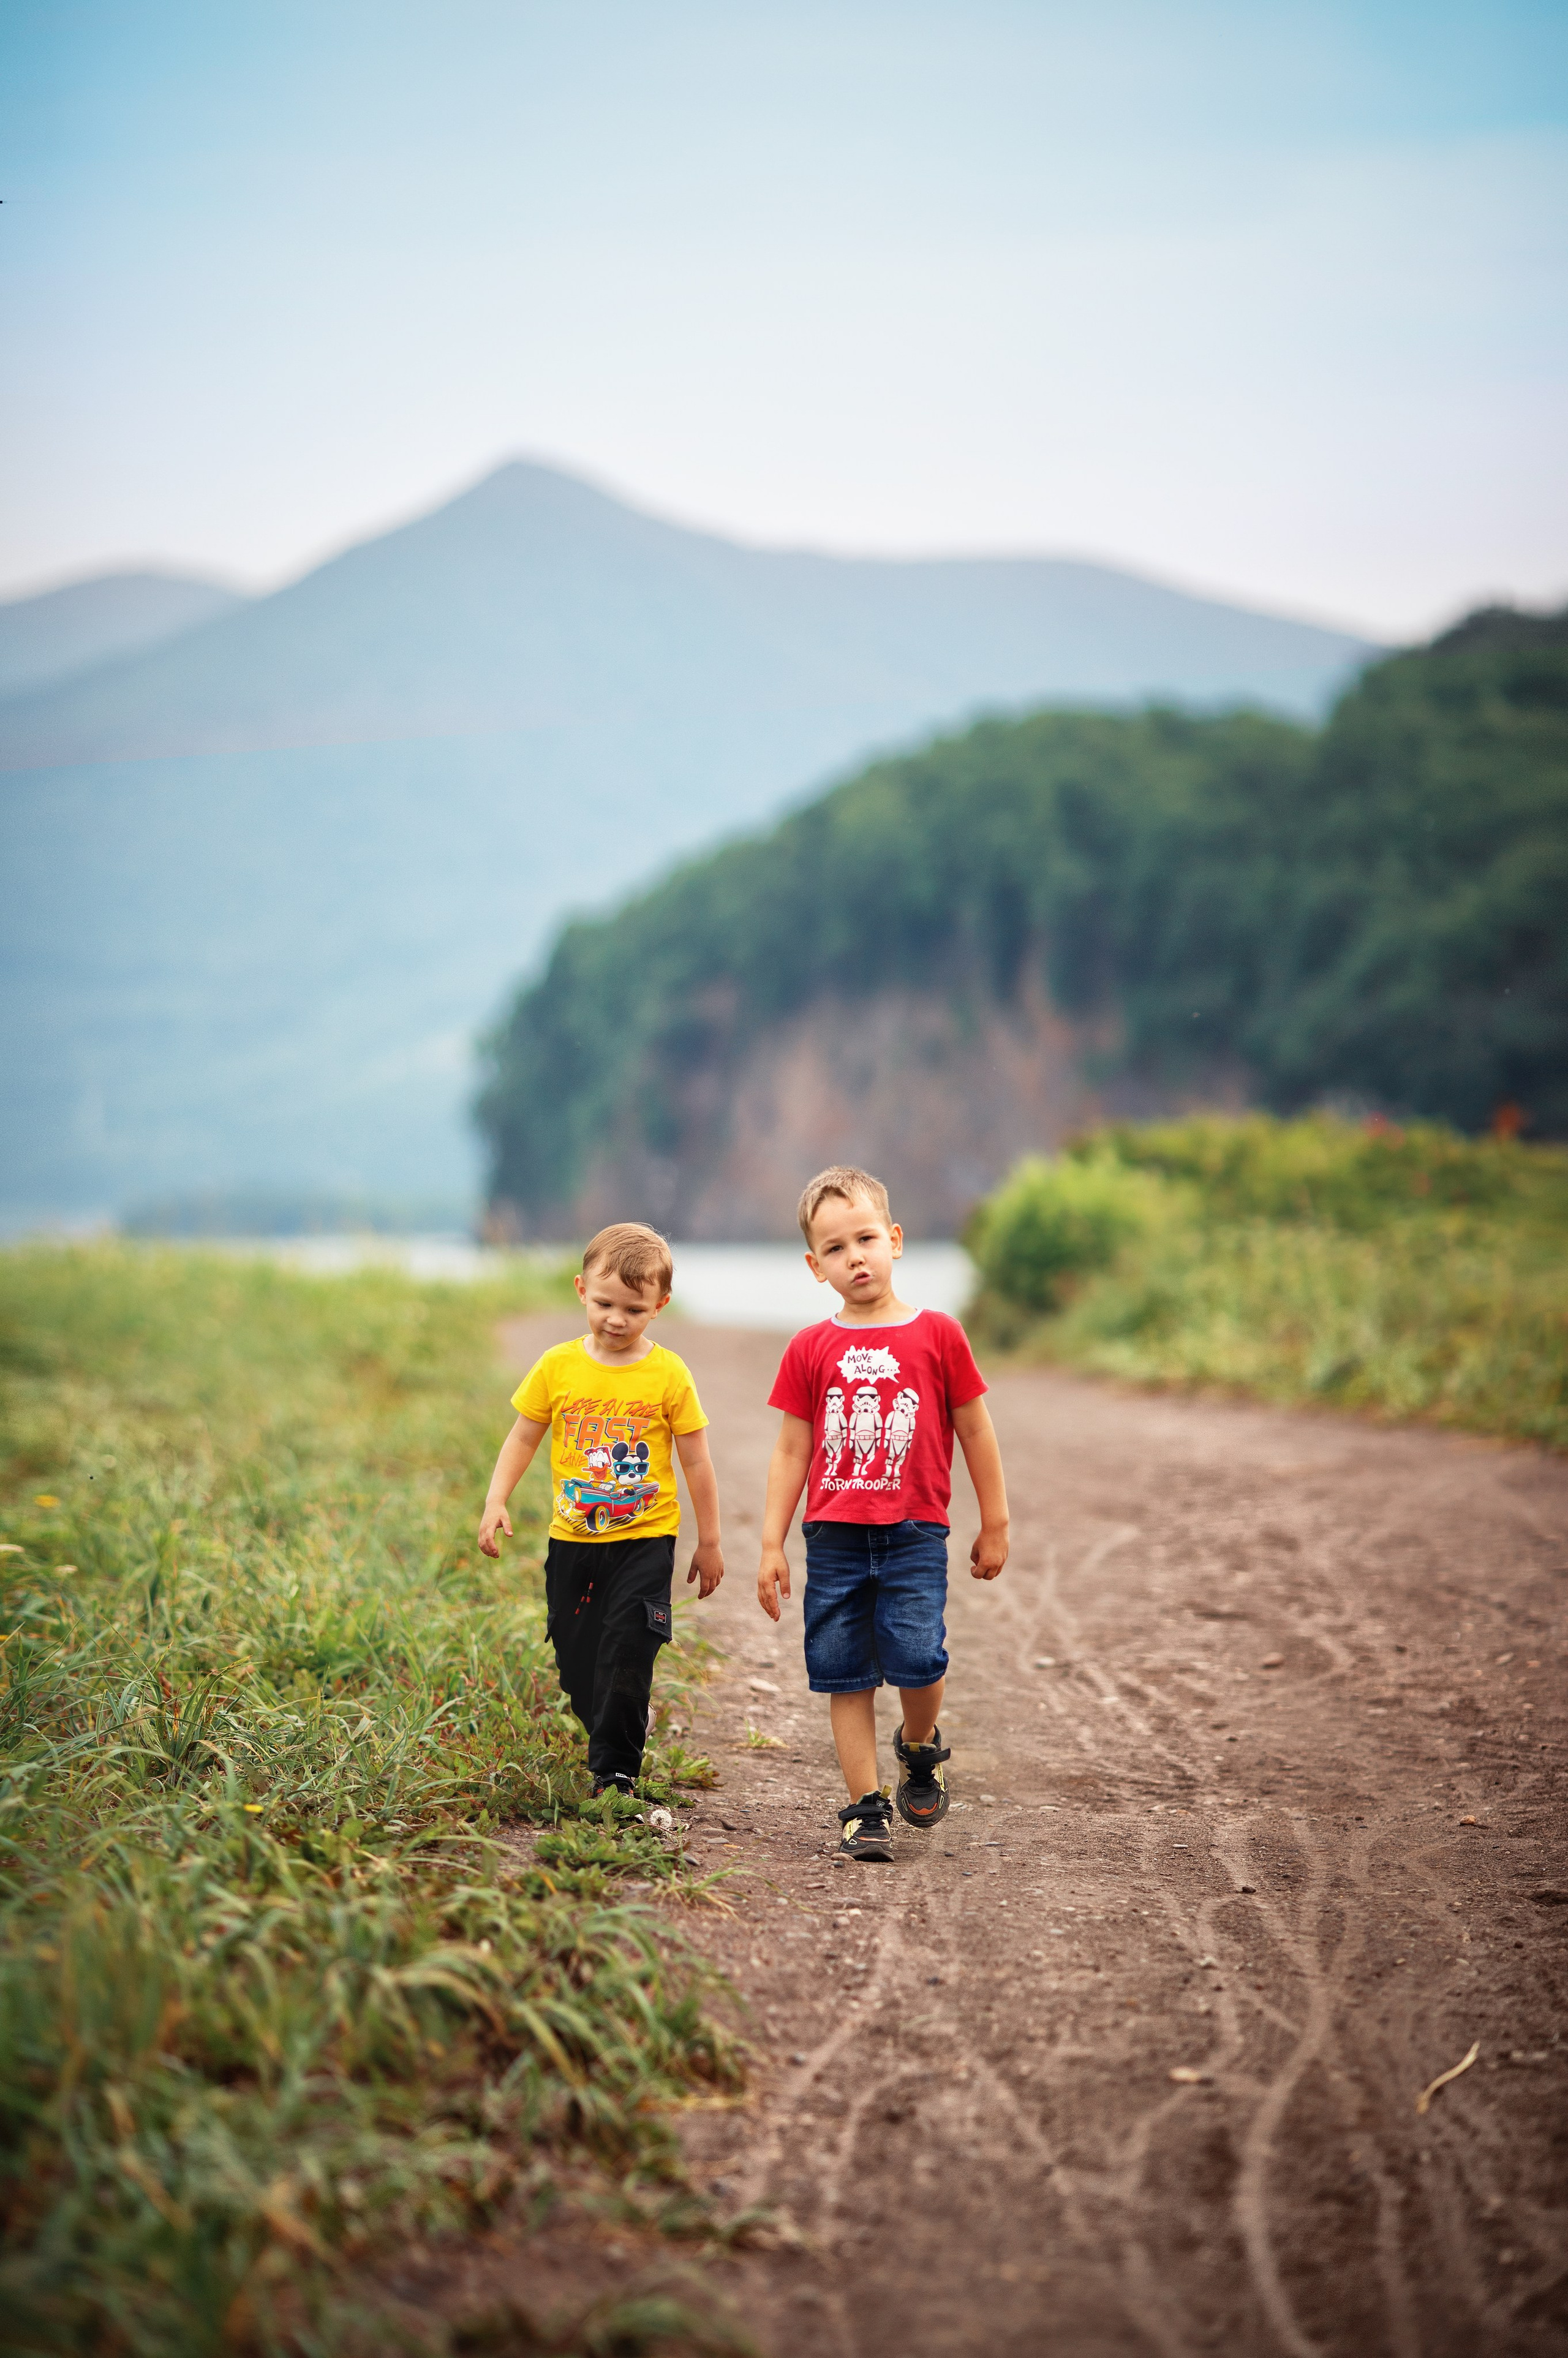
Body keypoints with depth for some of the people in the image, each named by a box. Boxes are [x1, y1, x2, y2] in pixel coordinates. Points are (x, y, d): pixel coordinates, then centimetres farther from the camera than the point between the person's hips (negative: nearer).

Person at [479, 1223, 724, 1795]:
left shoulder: (669, 1375, -6)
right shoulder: (557, 1366, -1)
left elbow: (696, 1462, 1)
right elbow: (522, 1439, 7)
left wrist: (709, 1543, 4)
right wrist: (496, 1502, -5)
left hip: (644, 1540, -3)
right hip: (572, 1540, 3)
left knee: (626, 1657, -11)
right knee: (578, 1664, 9)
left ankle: (615, 1772, 0)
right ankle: (608, 1748, 29)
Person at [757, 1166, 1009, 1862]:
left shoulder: (938, 1335, 1)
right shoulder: (810, 1349, 4)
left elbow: (975, 1431, 8)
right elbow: (791, 1451, 8)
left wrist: (994, 1526, 10)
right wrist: (772, 1545, 5)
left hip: (913, 1535, -2)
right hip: (833, 1536, 2)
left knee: (916, 1657, -14)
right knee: (844, 1675, 2)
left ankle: (920, 1751, 18)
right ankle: (866, 1808, 12)